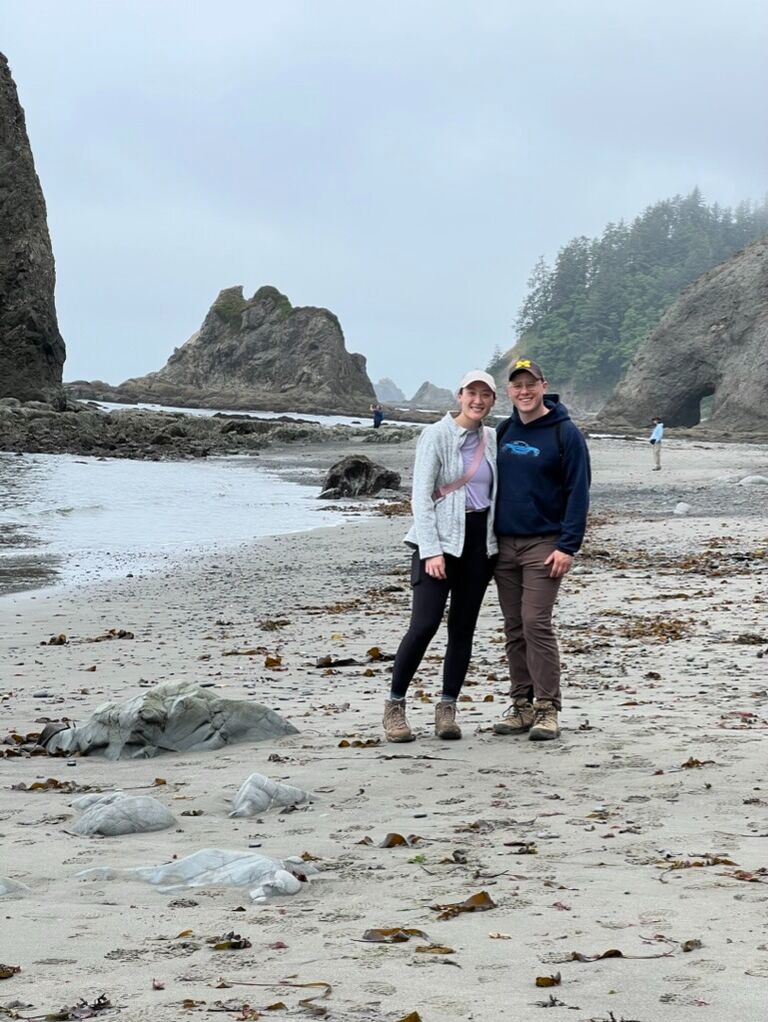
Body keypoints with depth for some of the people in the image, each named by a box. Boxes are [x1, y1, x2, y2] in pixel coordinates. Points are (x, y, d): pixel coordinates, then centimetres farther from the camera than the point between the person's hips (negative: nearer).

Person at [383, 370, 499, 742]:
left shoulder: (492, 440, 11)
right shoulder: (436, 435, -5)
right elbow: (421, 495, -9)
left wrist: (499, 544, 7)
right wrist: (431, 550, -16)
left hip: (480, 541, 5)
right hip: (440, 539, -5)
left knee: (463, 628, 5)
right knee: (424, 624, -13)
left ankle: (447, 709, 11)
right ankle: (394, 705, 0)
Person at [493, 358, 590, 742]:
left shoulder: (565, 433, -6)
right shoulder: (503, 432, 11)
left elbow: (578, 492, -9)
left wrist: (568, 546, -15)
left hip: (544, 544, -6)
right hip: (504, 544, 6)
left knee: (537, 624, -11)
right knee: (514, 628, 7)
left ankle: (547, 709, -6)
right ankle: (521, 705, 14)